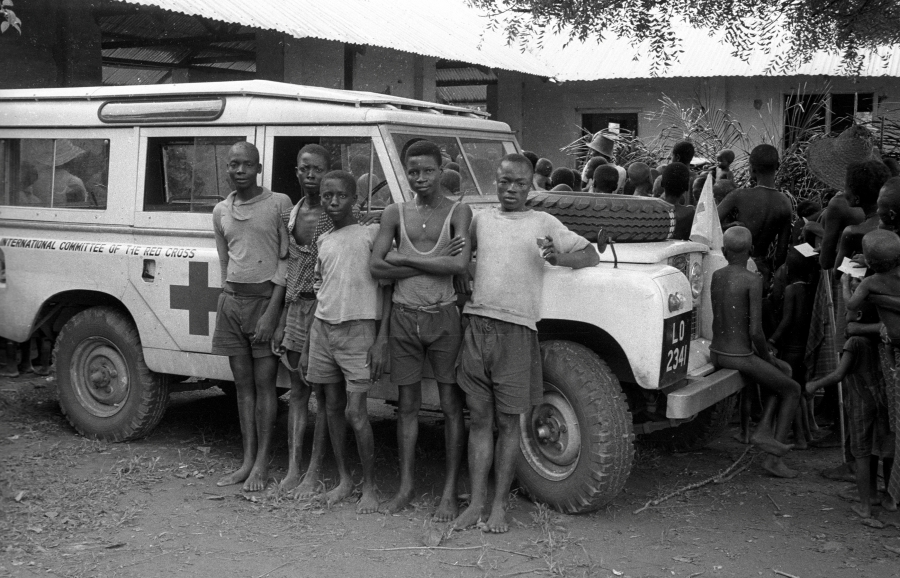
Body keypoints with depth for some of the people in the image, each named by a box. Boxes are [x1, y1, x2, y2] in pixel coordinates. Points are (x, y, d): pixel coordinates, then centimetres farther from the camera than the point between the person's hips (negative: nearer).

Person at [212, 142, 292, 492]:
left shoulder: (279, 204, -5)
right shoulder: (221, 211, 11)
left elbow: (286, 260, -7)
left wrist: (271, 311, -13)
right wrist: (229, 296, 8)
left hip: (265, 299, -5)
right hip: (231, 301, 5)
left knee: (264, 382, -2)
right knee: (242, 383, 9)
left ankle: (262, 463, 5)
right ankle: (247, 460, 15)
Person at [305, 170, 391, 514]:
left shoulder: (371, 234, -4)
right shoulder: (323, 240, 13)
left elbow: (386, 288, -6)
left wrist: (382, 339, -13)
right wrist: (307, 340, 15)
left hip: (358, 330, -6)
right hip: (323, 328, 6)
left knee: (355, 412, -7)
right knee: (333, 407, 10)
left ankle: (370, 486, 6)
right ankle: (344, 479, 22)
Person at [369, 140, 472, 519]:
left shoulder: (458, 212, -1)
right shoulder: (395, 214, 6)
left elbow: (461, 265, -16)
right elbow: (375, 267, -5)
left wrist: (404, 259, -12)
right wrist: (435, 264, -11)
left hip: (443, 317, -2)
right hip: (404, 317, 2)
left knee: (451, 406, 3)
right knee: (407, 405, 9)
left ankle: (450, 491, 10)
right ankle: (406, 485, 19)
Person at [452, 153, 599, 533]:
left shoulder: (543, 224, 6)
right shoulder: (481, 219, 15)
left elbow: (591, 256, 4)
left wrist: (557, 258, -15)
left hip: (516, 330, -2)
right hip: (477, 326, 3)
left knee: (507, 422, 3)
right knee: (479, 419, 6)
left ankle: (499, 505, 12)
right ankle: (476, 502, 13)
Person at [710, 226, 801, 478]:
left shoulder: (716, 276, 5)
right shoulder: (753, 281, -15)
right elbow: (755, 331, -19)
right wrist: (767, 357, 1)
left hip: (716, 354, 7)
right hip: (741, 359, -7)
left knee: (784, 372, 26)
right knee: (793, 389, 15)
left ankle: (763, 430, 12)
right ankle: (773, 458, 13)